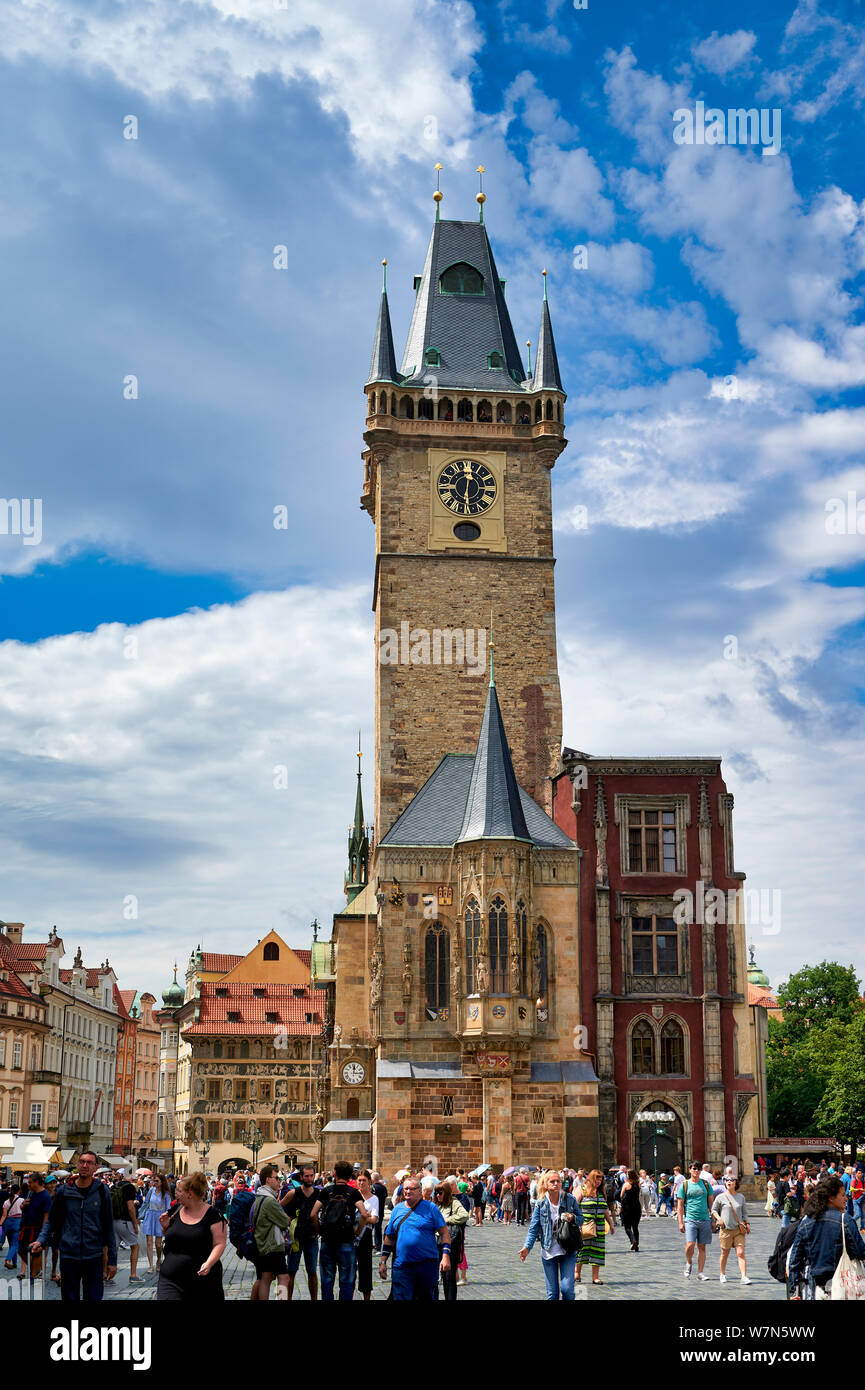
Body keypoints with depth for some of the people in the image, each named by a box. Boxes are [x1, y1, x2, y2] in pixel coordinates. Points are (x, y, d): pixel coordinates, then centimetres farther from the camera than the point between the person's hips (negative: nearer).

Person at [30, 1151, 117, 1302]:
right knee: (70, 1298, 7)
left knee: (94, 1298, 4)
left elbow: (109, 1227, 4)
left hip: (94, 1256, 0)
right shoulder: (65, 1191, 1)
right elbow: (52, 1220, 11)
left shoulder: (101, 1191, 0)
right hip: (69, 1255, 0)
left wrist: (112, 1260, 3)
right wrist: (41, 1240, -7)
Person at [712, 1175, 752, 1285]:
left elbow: (744, 1212, 17)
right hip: (726, 1229, -1)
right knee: (725, 1253, 8)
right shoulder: (720, 1197, -1)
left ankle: (744, 1277, -10)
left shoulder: (741, 1197, 7)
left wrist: (747, 1224, 6)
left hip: (739, 1230, 1)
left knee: (741, 1253, -8)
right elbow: (714, 1210, 9)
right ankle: (722, 1274, 27)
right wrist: (718, 1218, -7)